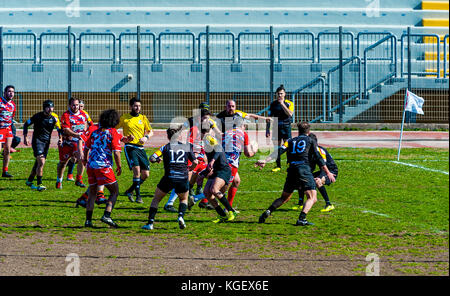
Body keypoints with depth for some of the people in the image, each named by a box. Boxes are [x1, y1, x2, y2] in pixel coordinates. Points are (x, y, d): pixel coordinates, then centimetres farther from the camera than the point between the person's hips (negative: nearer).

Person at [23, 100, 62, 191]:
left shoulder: (54, 117, -1)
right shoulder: (38, 116, -10)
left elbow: (59, 129, 10)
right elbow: (26, 124, 1)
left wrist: (60, 138, -9)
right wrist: (25, 137, -5)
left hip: (46, 142, 5)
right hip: (37, 141, -5)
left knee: (38, 163, 12)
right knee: (41, 162, -19)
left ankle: (29, 181, 31)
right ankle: (39, 184, -16)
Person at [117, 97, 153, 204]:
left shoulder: (143, 118, 10)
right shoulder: (124, 118, 3)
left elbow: (150, 131, 13)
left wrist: (146, 137, -9)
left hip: (141, 147, 4)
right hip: (130, 146, -4)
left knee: (145, 174, 2)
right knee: (136, 169, -21)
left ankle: (130, 191, 22)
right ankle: (138, 196, -12)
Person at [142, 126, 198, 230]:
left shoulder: (165, 147, 5)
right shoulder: (187, 147, 9)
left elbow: (152, 159, -4)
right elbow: (195, 162, 8)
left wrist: (158, 160, 19)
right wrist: (190, 168, 29)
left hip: (169, 178, -1)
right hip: (183, 178, 1)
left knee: (156, 199, 15)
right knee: (184, 199, 27)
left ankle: (150, 223, 5)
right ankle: (181, 216, 1)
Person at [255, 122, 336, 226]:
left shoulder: (291, 141, 18)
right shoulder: (311, 141, 11)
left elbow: (279, 151, 3)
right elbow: (318, 158, 4)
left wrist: (265, 160, -4)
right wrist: (328, 172, 10)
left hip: (291, 170, 4)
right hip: (304, 169, -4)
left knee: (284, 198, 20)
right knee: (312, 198, -3)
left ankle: (268, 212, 4)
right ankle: (301, 219, -23)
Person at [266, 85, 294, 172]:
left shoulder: (289, 103, 1)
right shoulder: (273, 104, 8)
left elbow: (290, 114, -16)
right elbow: (269, 117, 11)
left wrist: (282, 104, -16)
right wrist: (267, 130, 6)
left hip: (286, 127, -3)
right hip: (276, 128, 3)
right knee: (277, 147, 4)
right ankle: (278, 166, 12)